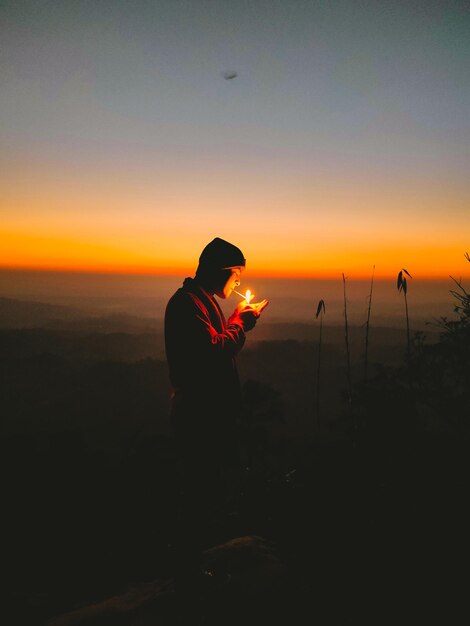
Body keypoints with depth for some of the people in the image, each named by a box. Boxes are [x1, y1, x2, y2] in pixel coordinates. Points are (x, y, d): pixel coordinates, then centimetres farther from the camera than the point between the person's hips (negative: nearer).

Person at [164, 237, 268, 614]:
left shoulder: (201, 300, 18)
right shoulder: (189, 302, -16)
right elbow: (214, 351, -24)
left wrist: (239, 321, 8)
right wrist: (241, 322, -12)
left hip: (208, 413, 11)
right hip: (200, 416, -11)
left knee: (206, 494, 18)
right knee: (202, 496, -1)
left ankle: (191, 569, 33)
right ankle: (189, 577, 16)